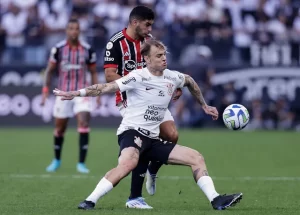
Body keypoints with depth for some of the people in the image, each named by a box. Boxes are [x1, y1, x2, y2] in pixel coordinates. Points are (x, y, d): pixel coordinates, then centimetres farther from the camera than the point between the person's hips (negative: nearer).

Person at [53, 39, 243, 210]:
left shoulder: (172, 77, 10)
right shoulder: (138, 77, -11)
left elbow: (190, 81, 34)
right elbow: (107, 87, -19)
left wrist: (204, 106, 37)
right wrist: (76, 93, -27)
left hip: (153, 139, 8)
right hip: (132, 132, -8)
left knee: (196, 157, 3)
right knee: (129, 162, -39)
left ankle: (216, 201, 2)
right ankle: (89, 202, -39)